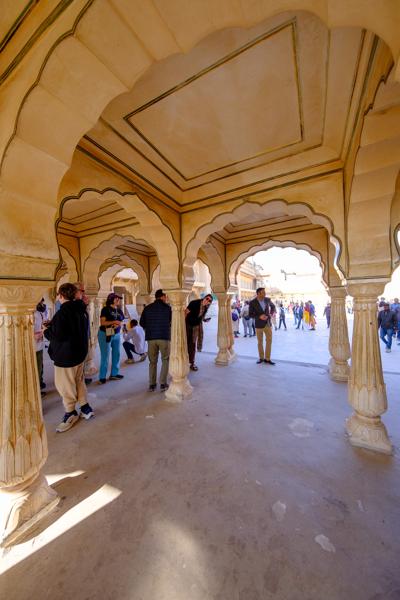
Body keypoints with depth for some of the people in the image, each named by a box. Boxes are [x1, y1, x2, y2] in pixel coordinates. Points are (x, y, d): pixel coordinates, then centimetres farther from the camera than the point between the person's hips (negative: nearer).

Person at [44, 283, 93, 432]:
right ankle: (86, 408, 30)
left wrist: (46, 330, -2)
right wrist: (52, 326, 12)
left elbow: (57, 335, -23)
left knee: (65, 385, 10)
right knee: (79, 381, 20)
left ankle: (70, 413, 26)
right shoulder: (81, 309, 3)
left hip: (66, 355, -8)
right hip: (80, 352, 8)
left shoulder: (62, 312, -22)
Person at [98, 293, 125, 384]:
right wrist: (113, 322, -23)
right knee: (105, 356, -2)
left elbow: (121, 322, 8)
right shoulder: (105, 309, -8)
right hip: (105, 334, -6)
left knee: (116, 354, 7)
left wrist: (118, 324, -14)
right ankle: (102, 377, 9)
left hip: (116, 335, 6)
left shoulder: (119, 310, 9)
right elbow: (102, 322, -14)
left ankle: (114, 374, 19)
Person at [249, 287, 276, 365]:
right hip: (259, 325, -3)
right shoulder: (252, 303, -14)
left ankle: (267, 358, 15)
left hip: (268, 324, 3)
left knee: (269, 341, 3)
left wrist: (272, 314, 1)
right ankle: (261, 358, 25)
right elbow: (250, 314, -8)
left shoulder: (267, 300, -3)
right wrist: (259, 317, -23)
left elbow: (273, 306, 18)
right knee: (260, 342, 9)